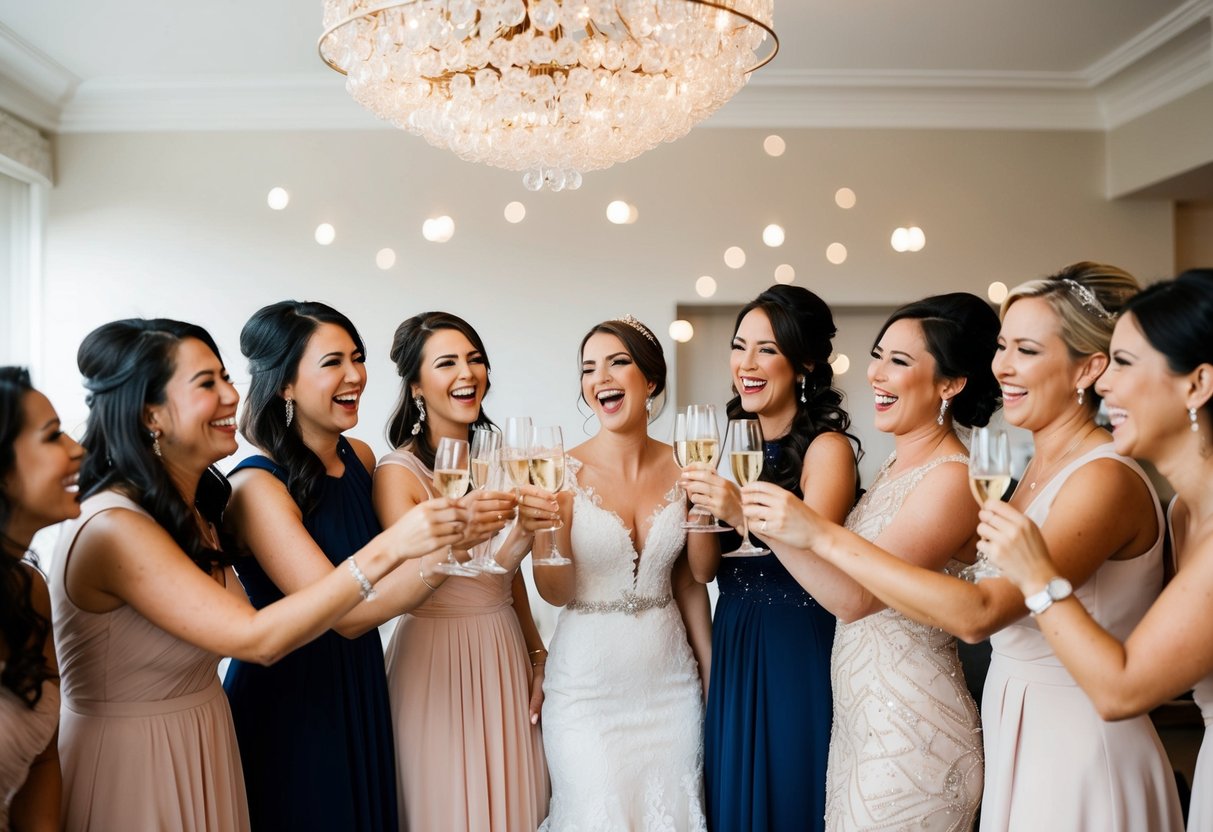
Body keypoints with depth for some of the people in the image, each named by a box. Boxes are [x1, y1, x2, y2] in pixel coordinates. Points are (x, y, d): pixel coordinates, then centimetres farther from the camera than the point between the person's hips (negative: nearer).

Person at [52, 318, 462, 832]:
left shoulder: (192, 510, 3)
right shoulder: (112, 528, -25)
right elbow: (255, 638, -28)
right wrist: (387, 549, -32)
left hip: (203, 748, 8)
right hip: (132, 766, -8)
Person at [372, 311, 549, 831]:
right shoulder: (399, 472, -13)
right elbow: (401, 593, -28)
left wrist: (537, 657, 10)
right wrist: (451, 541, -45)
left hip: (507, 655, 5)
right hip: (438, 665, -5)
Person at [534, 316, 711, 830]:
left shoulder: (680, 468, -2)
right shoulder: (564, 472, -10)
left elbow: (689, 582, 8)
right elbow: (557, 592, -11)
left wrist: (712, 671, 11)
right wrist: (548, 527, -28)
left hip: (671, 678, 3)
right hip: (587, 684, -3)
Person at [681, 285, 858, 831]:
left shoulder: (827, 447, -12)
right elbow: (702, 570, 0)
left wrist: (745, 514, -39)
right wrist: (701, 496, -16)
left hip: (797, 656, -5)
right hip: (731, 648, 6)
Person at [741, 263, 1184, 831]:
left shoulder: (1106, 480, -20)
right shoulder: (1040, 469, 8)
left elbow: (979, 613, -30)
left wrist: (823, 535, -30)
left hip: (1076, 752, -8)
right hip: (1015, 736, 8)